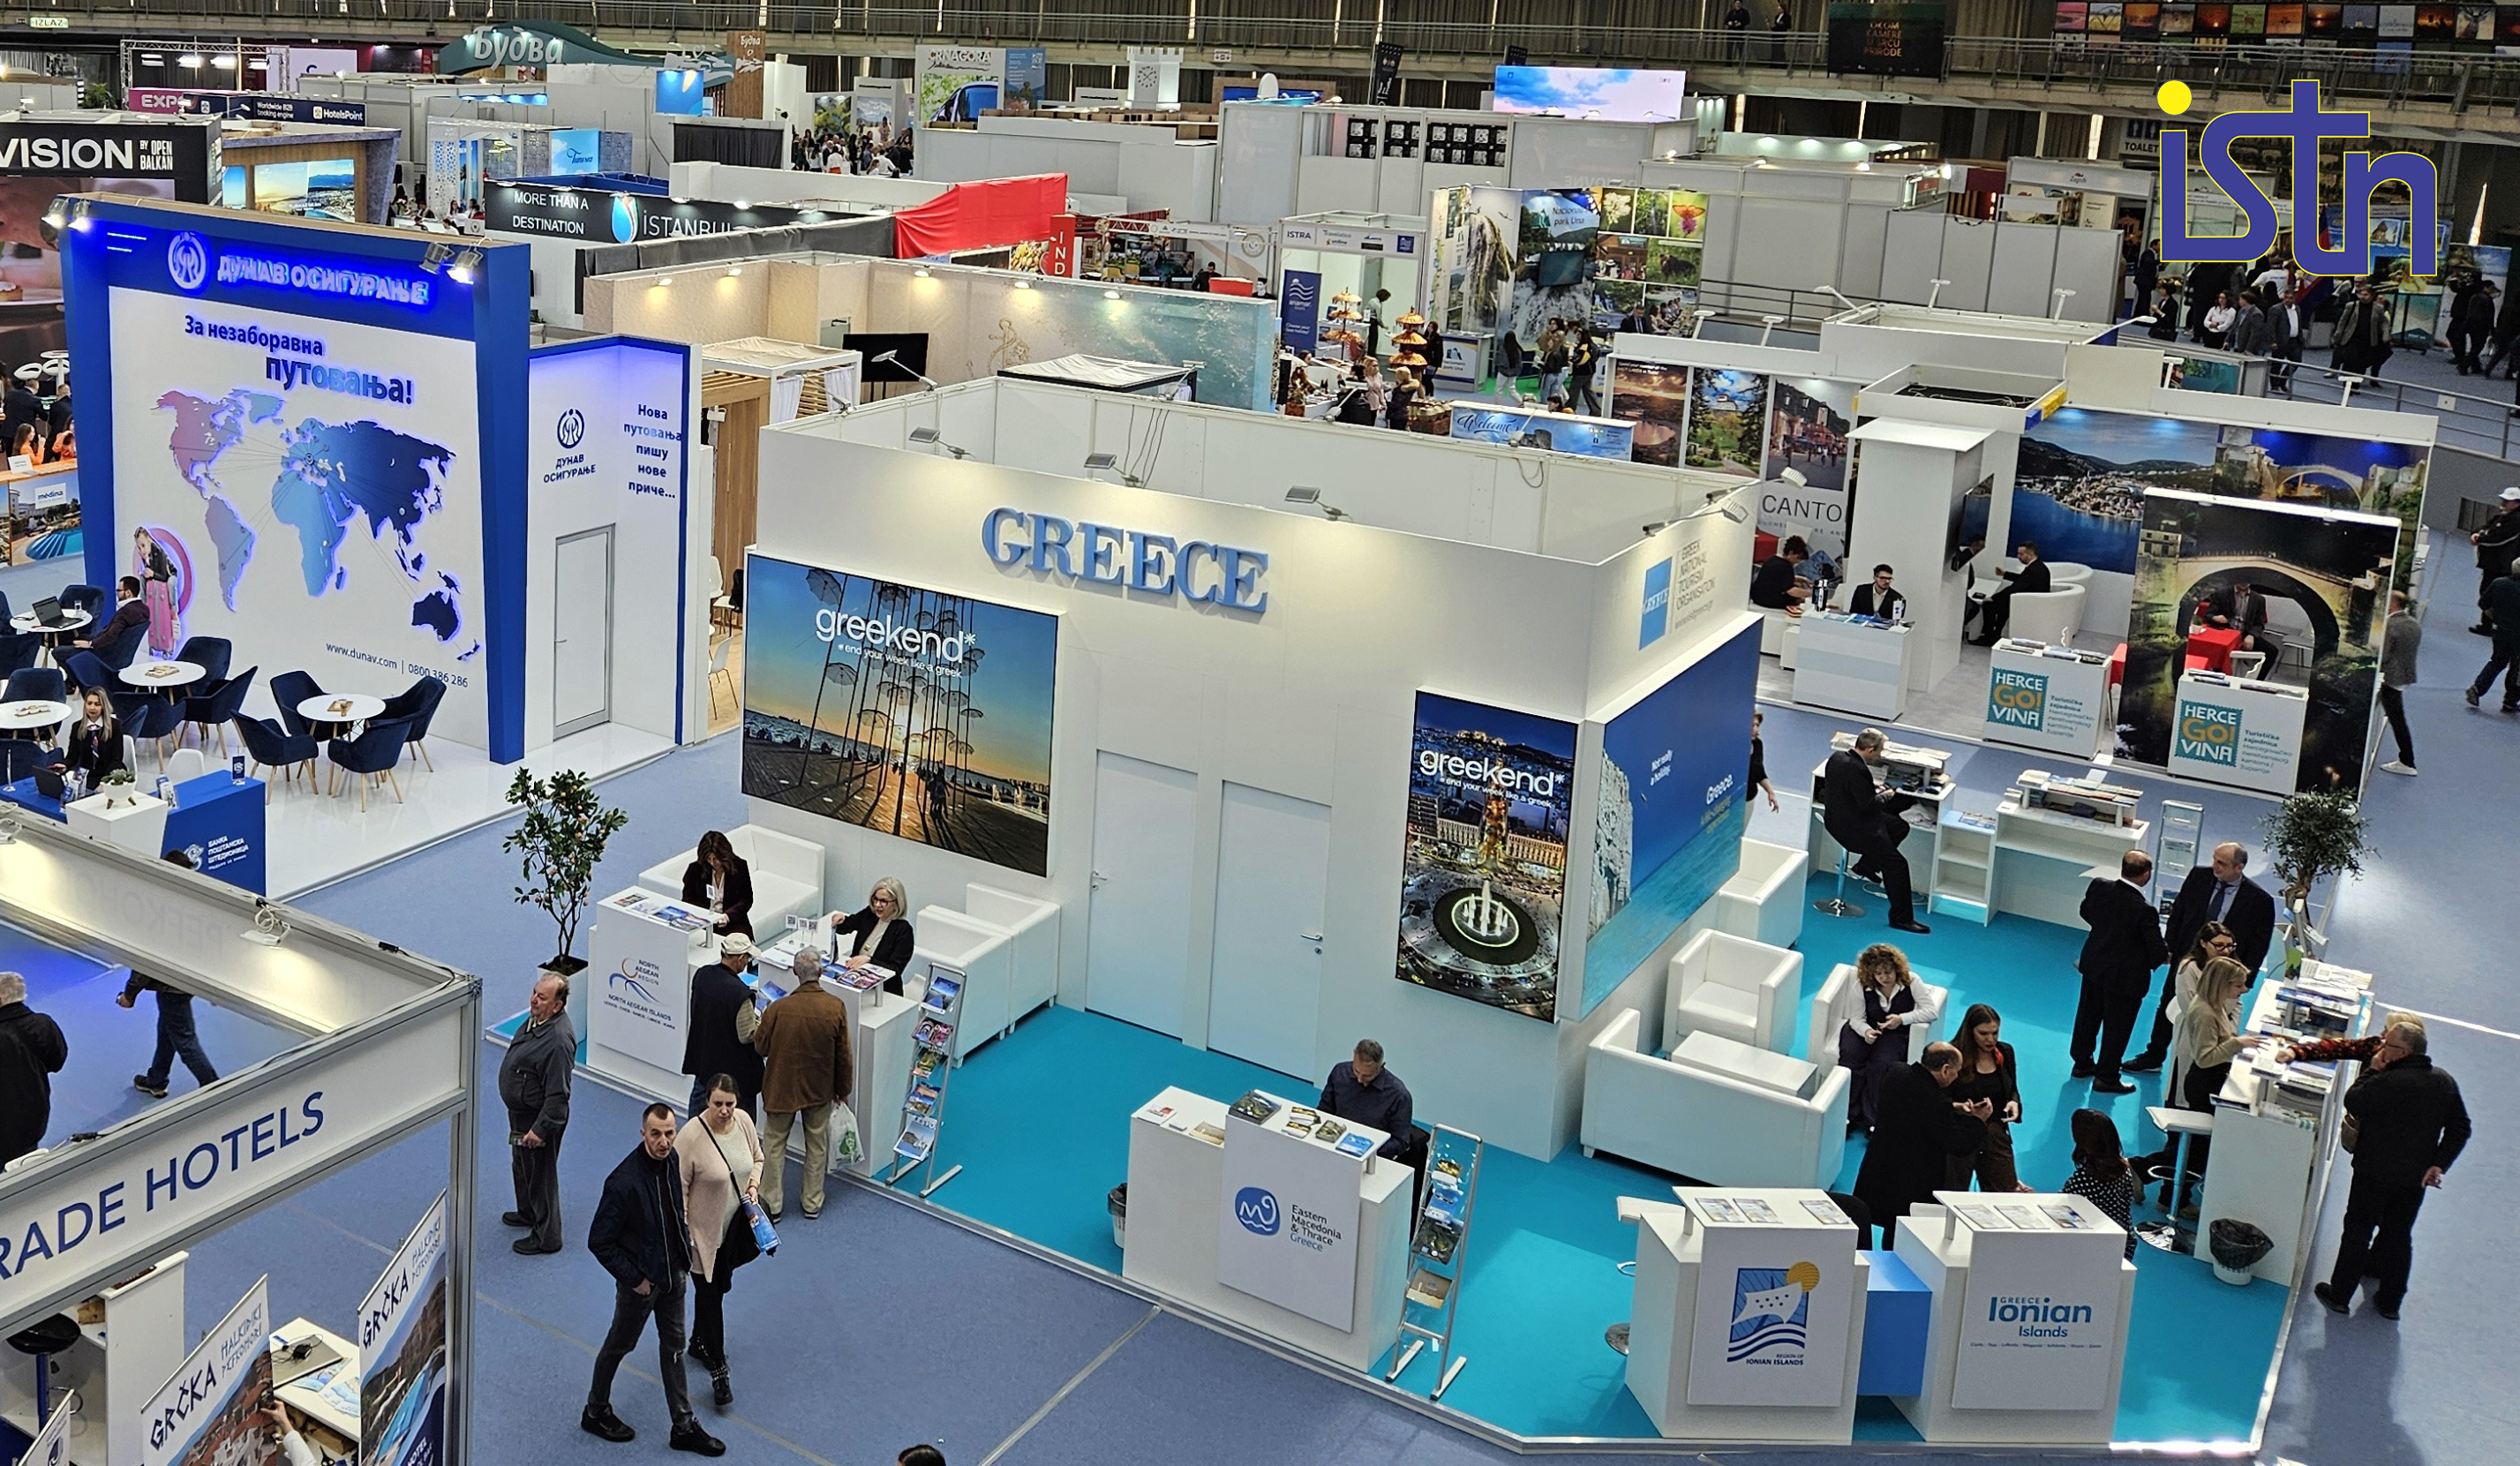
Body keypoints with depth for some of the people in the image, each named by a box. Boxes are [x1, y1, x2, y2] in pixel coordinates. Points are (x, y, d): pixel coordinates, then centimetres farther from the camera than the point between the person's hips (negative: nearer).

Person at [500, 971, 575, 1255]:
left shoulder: (559, 1040, -34)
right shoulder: (536, 1019, -3)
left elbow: (558, 1094, -30)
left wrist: (540, 1128, -26)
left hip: (538, 1118, -10)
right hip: (520, 1112, 10)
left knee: (540, 1175, 7)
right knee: (520, 1167, 29)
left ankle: (546, 1237, 23)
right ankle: (527, 1213, 51)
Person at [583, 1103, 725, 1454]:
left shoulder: (674, 1164, -7)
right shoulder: (624, 1182, -31)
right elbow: (599, 1242, -24)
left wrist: (686, 1255, 9)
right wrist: (634, 1279, -18)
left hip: (673, 1274, 7)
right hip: (641, 1280, -7)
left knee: (674, 1346, 16)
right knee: (620, 1345, 15)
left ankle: (684, 1428, 28)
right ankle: (595, 1412, 39)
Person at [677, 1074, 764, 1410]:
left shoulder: (743, 1121, -8)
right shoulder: (691, 1136, -25)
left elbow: (757, 1158, 10)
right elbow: (679, 1188, -18)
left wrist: (753, 1186, -8)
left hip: (735, 1225, 6)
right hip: (704, 1231, -6)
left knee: (719, 1286, 22)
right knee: (709, 1295, 2)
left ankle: (700, 1341, 45)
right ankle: (718, 1369, 11)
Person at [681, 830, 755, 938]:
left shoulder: (740, 866, -2)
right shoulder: (695, 869, -1)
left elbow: (746, 901, 0)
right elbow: (687, 899, 5)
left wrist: (728, 916, -18)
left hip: (732, 922, 0)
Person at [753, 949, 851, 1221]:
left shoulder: (779, 1008, -23)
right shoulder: (836, 1009, -17)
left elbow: (760, 1046, -8)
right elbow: (843, 1054, -8)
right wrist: (844, 1087, 7)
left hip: (782, 1087, -1)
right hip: (820, 1089, 1)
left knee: (775, 1144, 16)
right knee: (817, 1145, 18)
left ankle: (772, 1203, 22)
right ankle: (813, 1203, 29)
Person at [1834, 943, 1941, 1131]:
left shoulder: (1910, 982, -13)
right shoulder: (1863, 985, -10)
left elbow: (1932, 1011, -16)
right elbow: (1857, 1018, -4)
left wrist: (1902, 1019, -29)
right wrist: (1866, 1031, -28)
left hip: (1895, 1033, -1)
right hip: (1866, 1029, 1)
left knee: (1882, 1065, -31)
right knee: (1849, 1057, -29)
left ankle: (1873, 1120, -20)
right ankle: (1848, 1115, -20)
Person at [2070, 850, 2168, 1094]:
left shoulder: (2099, 887, -15)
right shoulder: (2144, 910, -31)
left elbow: (2086, 912, 6)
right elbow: (2157, 951, -21)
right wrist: (2166, 956, 2)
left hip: (2093, 964, 6)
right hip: (2125, 976, -6)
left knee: (2088, 1015, 23)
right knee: (2117, 1027, 12)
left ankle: (2082, 1063, 40)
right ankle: (2106, 1078, 25)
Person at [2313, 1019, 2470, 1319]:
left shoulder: (2388, 1082, -26)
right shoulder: (2446, 1083, -2)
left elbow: (2352, 1102, -14)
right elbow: (2460, 1128, 2)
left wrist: (2372, 1070, -6)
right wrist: (2439, 1164, 1)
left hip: (2375, 1173, -6)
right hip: (2416, 1177, 6)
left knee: (2357, 1232, 8)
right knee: (2399, 1236, 18)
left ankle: (2339, 1295, 17)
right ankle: (2390, 1301, 26)